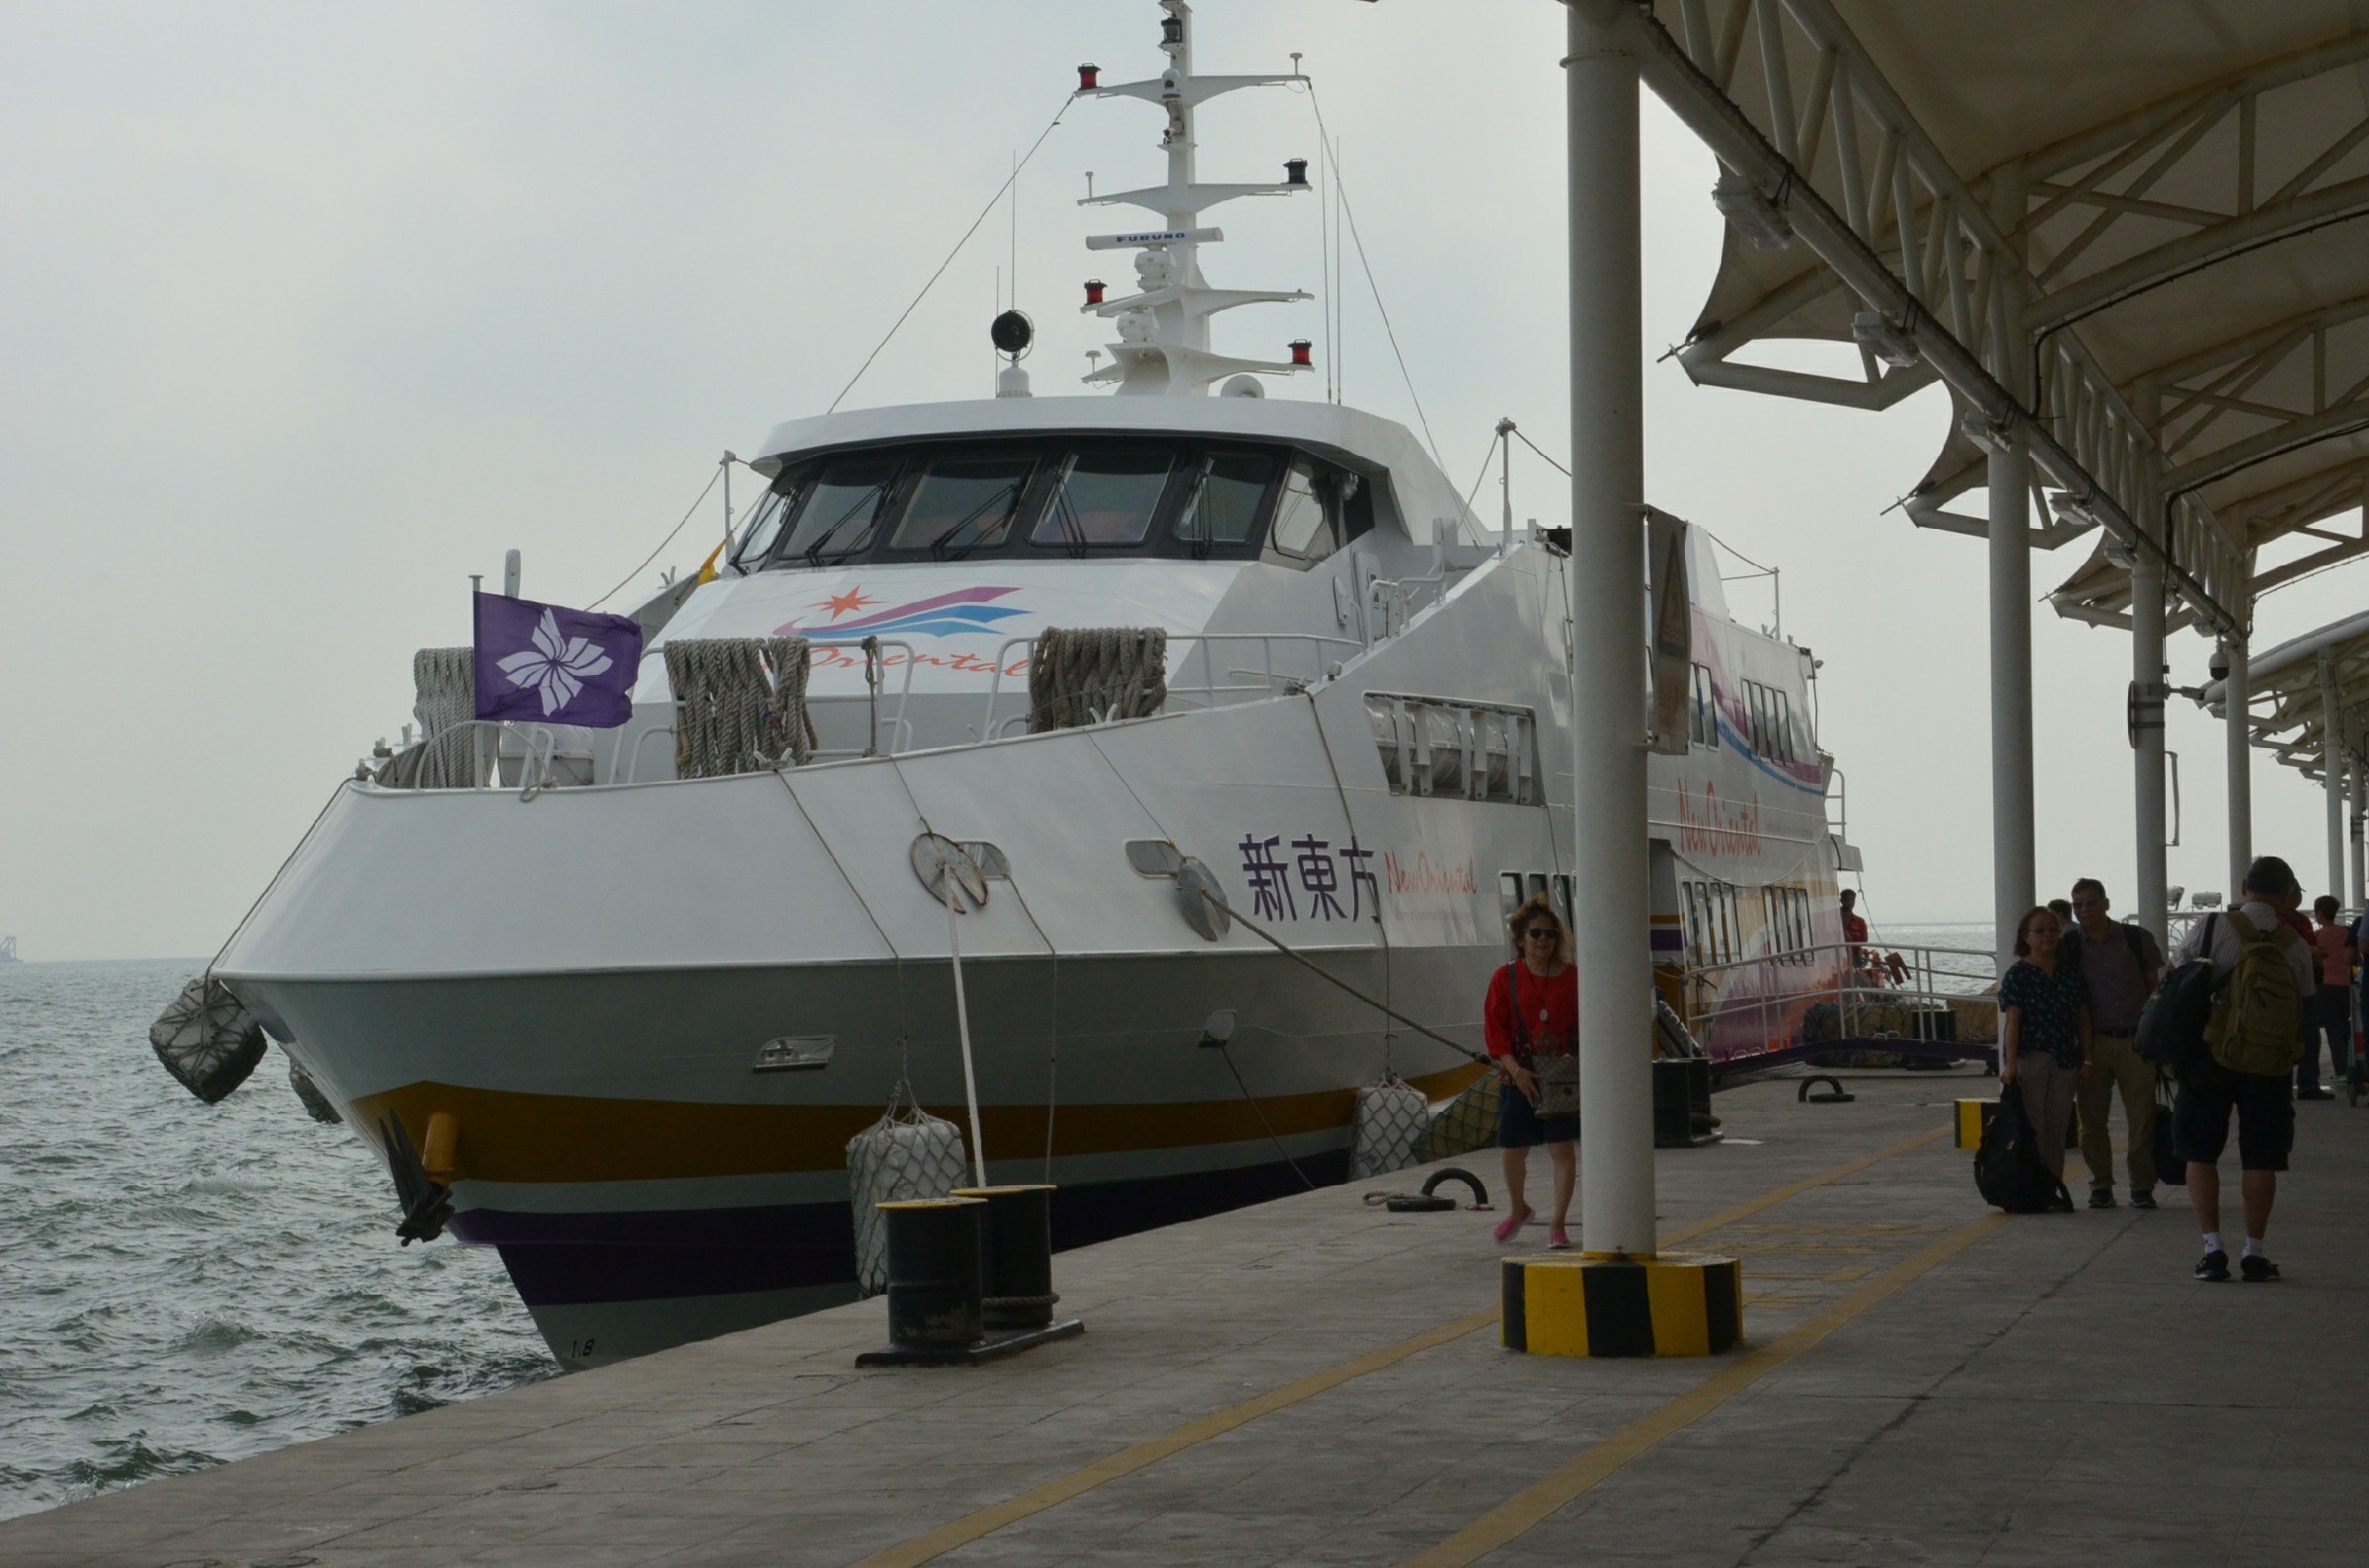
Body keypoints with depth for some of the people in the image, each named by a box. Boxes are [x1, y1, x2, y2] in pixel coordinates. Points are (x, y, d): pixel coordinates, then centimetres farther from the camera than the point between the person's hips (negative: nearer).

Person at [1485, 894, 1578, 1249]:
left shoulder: (1571, 978, 2)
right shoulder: (1505, 979, 1)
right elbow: (1495, 1029, -3)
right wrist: (1515, 1069, -15)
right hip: (1519, 1077, 1)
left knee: (1562, 1147, -7)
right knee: (1512, 1151, 10)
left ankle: (1557, 1225, 2)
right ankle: (1517, 1209, 37)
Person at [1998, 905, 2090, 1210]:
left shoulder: (2069, 973, 12)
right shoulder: (2017, 974, -2)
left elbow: (2082, 1019, 13)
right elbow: (2012, 1021, -9)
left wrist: (2086, 1061, 6)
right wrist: (2010, 1064, -17)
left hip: (2065, 1060, 5)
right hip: (2029, 1058, -5)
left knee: (2057, 1130, 7)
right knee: (2031, 1128, -5)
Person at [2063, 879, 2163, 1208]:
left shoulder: (2137, 939, 4)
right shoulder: (2069, 947, 4)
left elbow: (2155, 989, 9)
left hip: (2136, 1041, -1)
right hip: (2093, 1042, 1)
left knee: (2142, 1116, -2)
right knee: (2092, 1119, 1)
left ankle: (2142, 1187, 6)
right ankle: (2101, 1185, 12)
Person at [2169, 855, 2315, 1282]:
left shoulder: (2211, 929, -4)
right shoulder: (2295, 947, 1)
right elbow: (2302, 1005, 7)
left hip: (2209, 1054, -1)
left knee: (2200, 1154, 7)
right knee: (2260, 1159, 8)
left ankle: (2213, 1248, 1)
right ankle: (2254, 1251, 7)